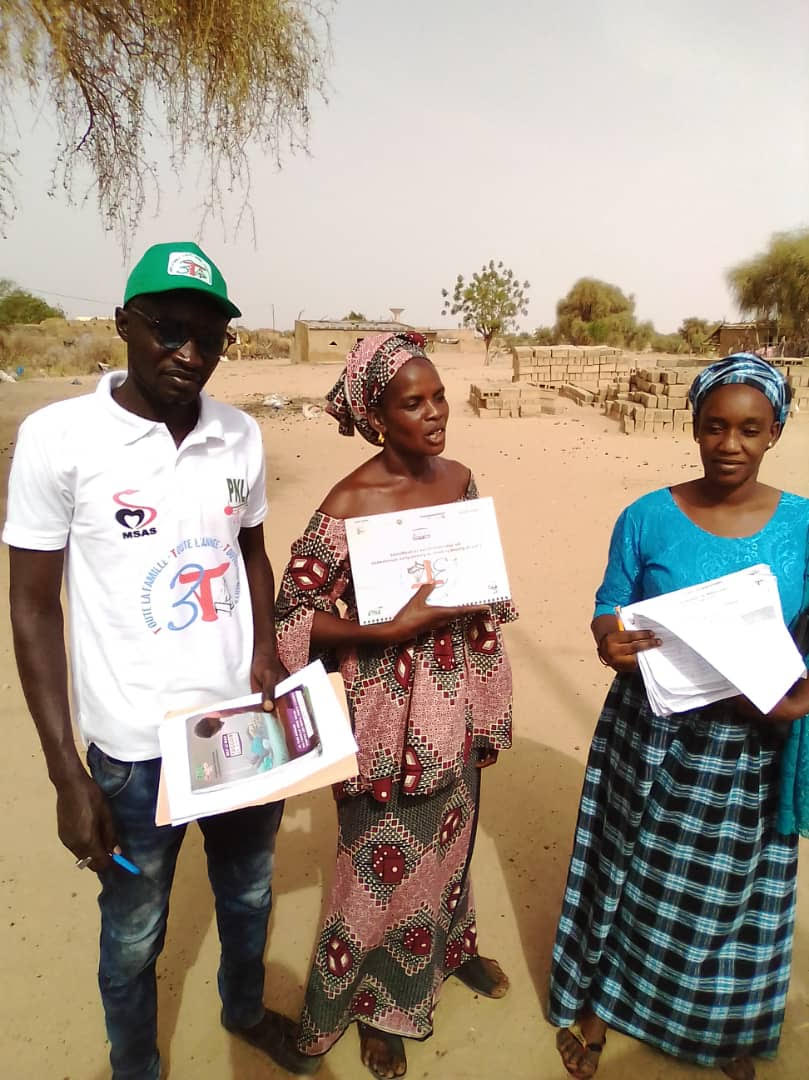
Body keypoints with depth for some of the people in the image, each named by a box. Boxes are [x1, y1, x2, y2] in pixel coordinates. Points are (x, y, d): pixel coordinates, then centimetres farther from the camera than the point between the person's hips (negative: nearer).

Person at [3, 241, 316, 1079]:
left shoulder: (240, 436, -2)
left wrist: (267, 649, -2)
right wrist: (67, 776, -11)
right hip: (136, 745, -4)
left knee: (248, 896, 25)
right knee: (134, 932, 18)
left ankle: (246, 1008, 56)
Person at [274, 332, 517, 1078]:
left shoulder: (460, 479, -2)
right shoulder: (349, 504, -20)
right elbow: (296, 617, -17)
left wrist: (485, 709, 11)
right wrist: (392, 629, -28)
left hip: (452, 706, 6)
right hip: (388, 715, -5)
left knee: (449, 838, 26)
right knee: (386, 859, 14)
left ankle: (449, 945, 56)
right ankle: (375, 1002, 42)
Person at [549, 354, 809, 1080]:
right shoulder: (647, 519, -10)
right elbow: (608, 615, -4)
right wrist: (611, 645, -26)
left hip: (751, 746, 2)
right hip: (651, 738, -1)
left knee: (731, 889, 19)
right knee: (630, 871, 15)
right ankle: (597, 1004, 41)